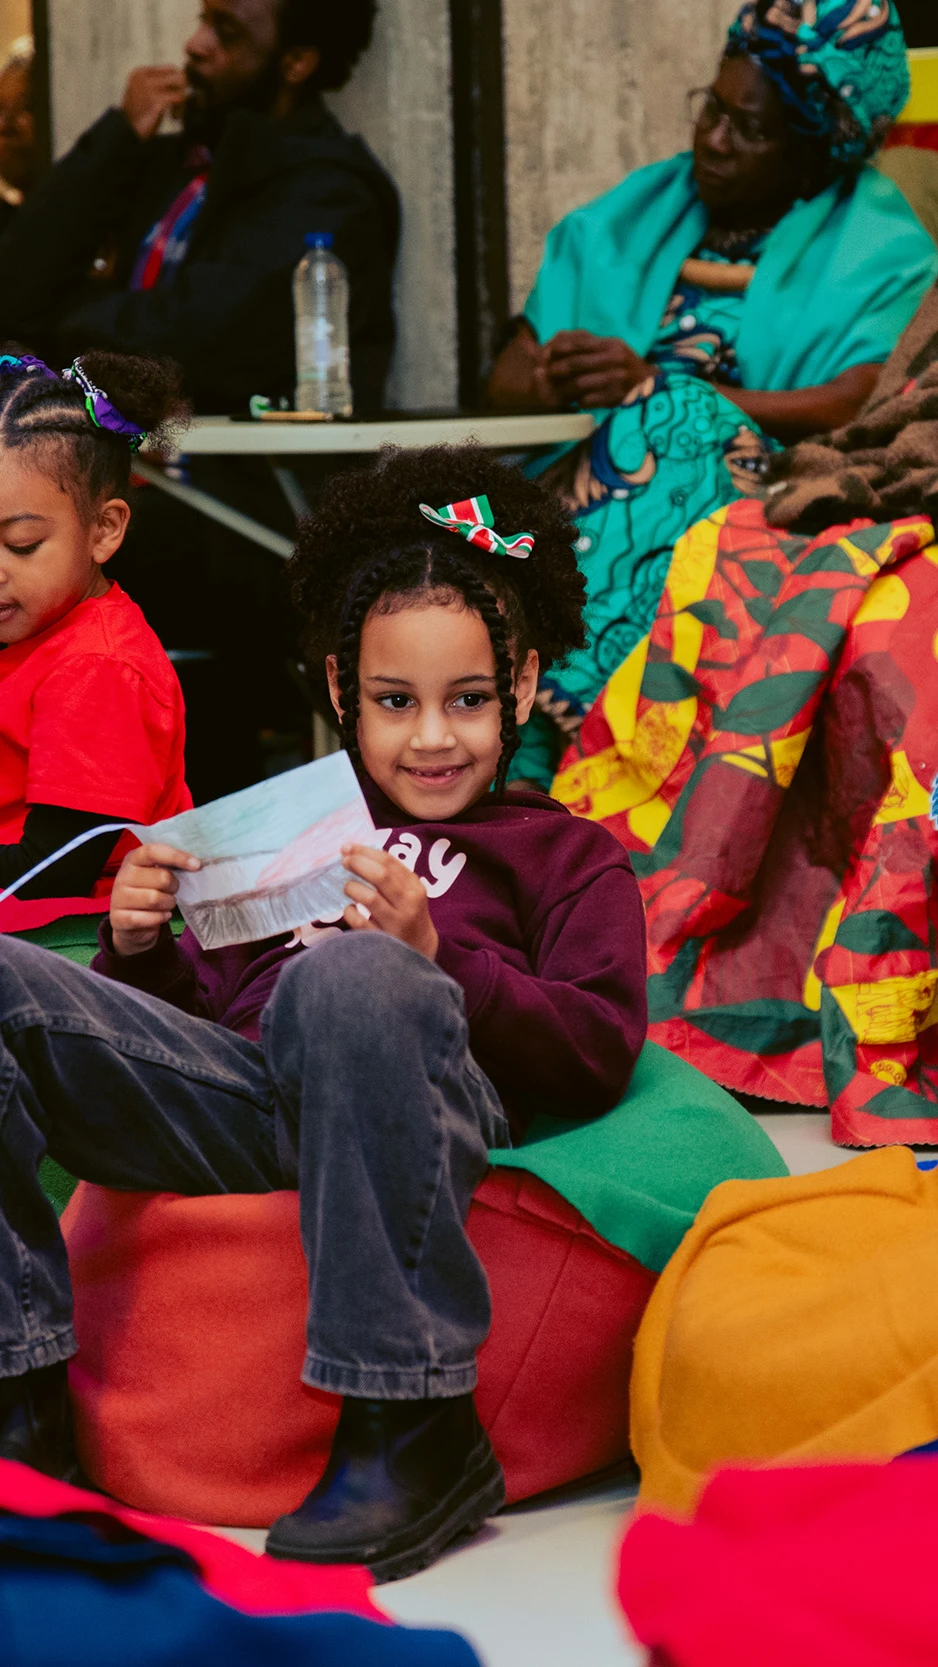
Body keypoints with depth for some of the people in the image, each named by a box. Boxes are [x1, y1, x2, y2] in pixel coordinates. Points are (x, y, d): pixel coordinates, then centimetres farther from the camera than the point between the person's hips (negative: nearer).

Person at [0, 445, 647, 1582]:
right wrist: (140, 947, 6)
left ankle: (406, 1426, -34)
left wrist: (433, 960, -11)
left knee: (351, 978, -40)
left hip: (410, 1109, -5)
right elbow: (195, 1007, 29)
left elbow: (596, 1057, 4)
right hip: (235, 1091, 5)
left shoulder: (565, 854, 21)